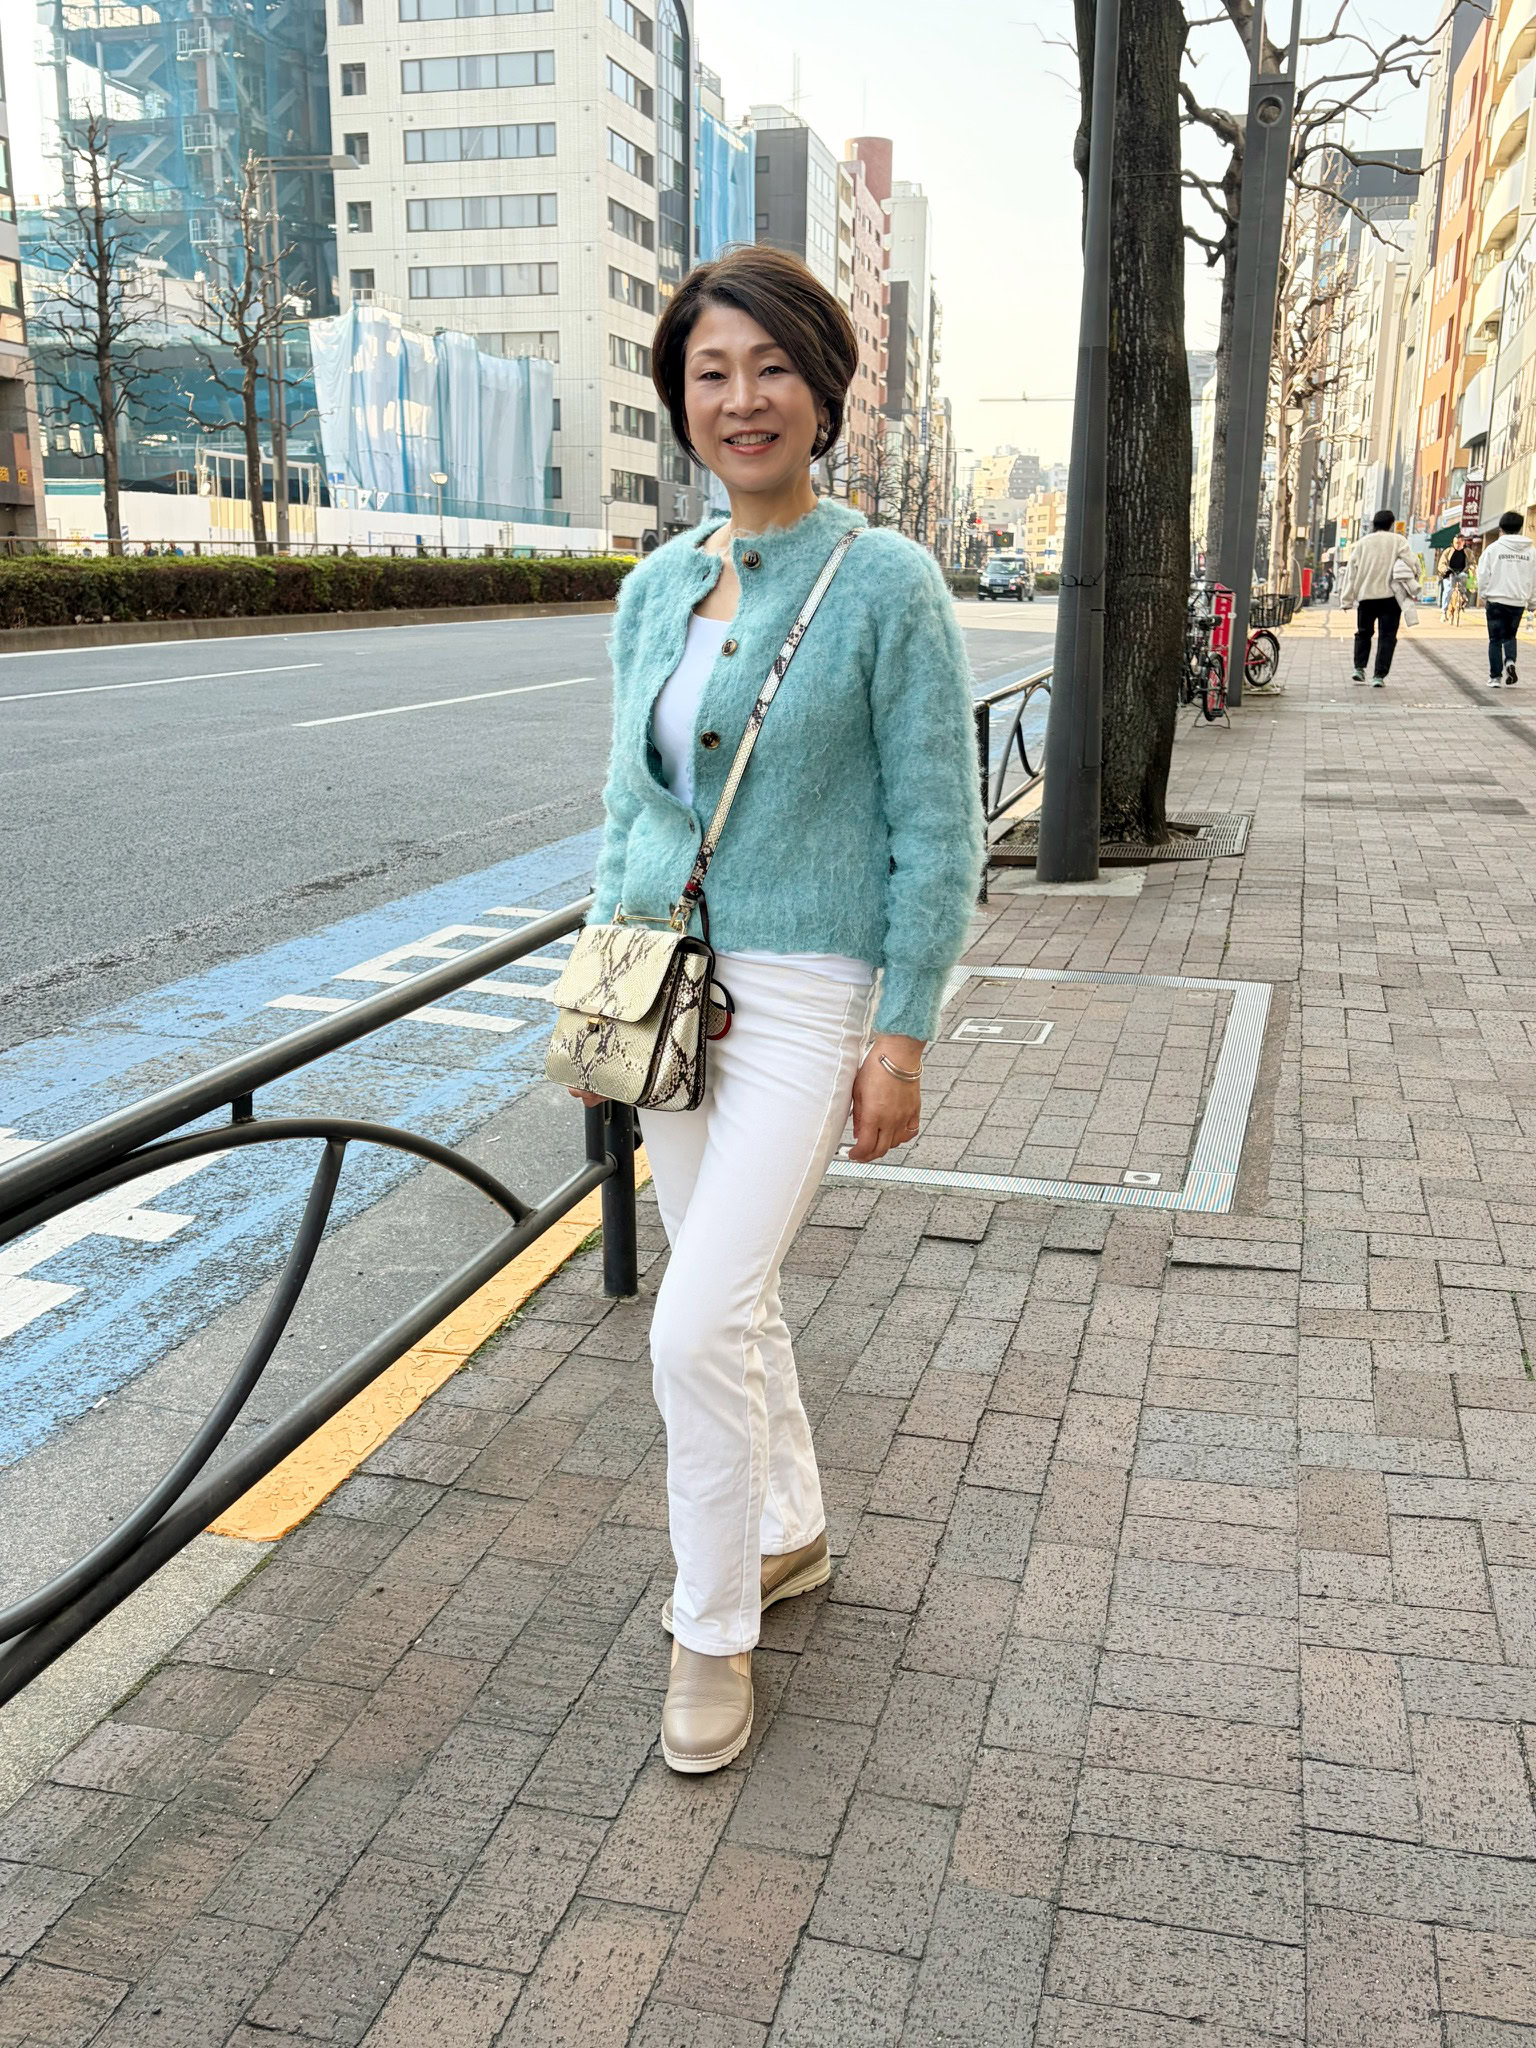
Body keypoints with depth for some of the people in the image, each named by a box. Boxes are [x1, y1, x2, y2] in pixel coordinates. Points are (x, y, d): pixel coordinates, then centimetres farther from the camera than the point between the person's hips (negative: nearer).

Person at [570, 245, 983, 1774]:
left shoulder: (885, 583, -10)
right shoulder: (654, 588, 7)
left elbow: (938, 829, -10)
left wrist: (902, 1039, -12)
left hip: (805, 993, -6)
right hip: (668, 986, 6)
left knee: (700, 1325, -10)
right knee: (730, 1294, 16)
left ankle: (712, 1631, 12)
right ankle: (791, 1532, 39)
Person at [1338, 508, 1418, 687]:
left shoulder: (1362, 543, 5)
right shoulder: (1398, 541, -1)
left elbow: (1351, 571, 4)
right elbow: (1412, 563, -8)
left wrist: (1347, 598, 6)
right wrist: (1413, 582, 11)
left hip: (1365, 595, 2)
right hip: (1390, 595, -2)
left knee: (1363, 633, 20)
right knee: (1387, 636, 3)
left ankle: (1359, 667, 9)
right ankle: (1380, 675, -4)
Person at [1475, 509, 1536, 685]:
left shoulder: (1493, 548, -6)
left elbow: (1483, 576, -5)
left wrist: (1484, 596, 8)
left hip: (1496, 600, -2)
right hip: (1518, 602, 2)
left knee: (1496, 639, 7)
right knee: (1510, 636, 20)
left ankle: (1495, 676, 7)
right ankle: (1510, 661, -7)